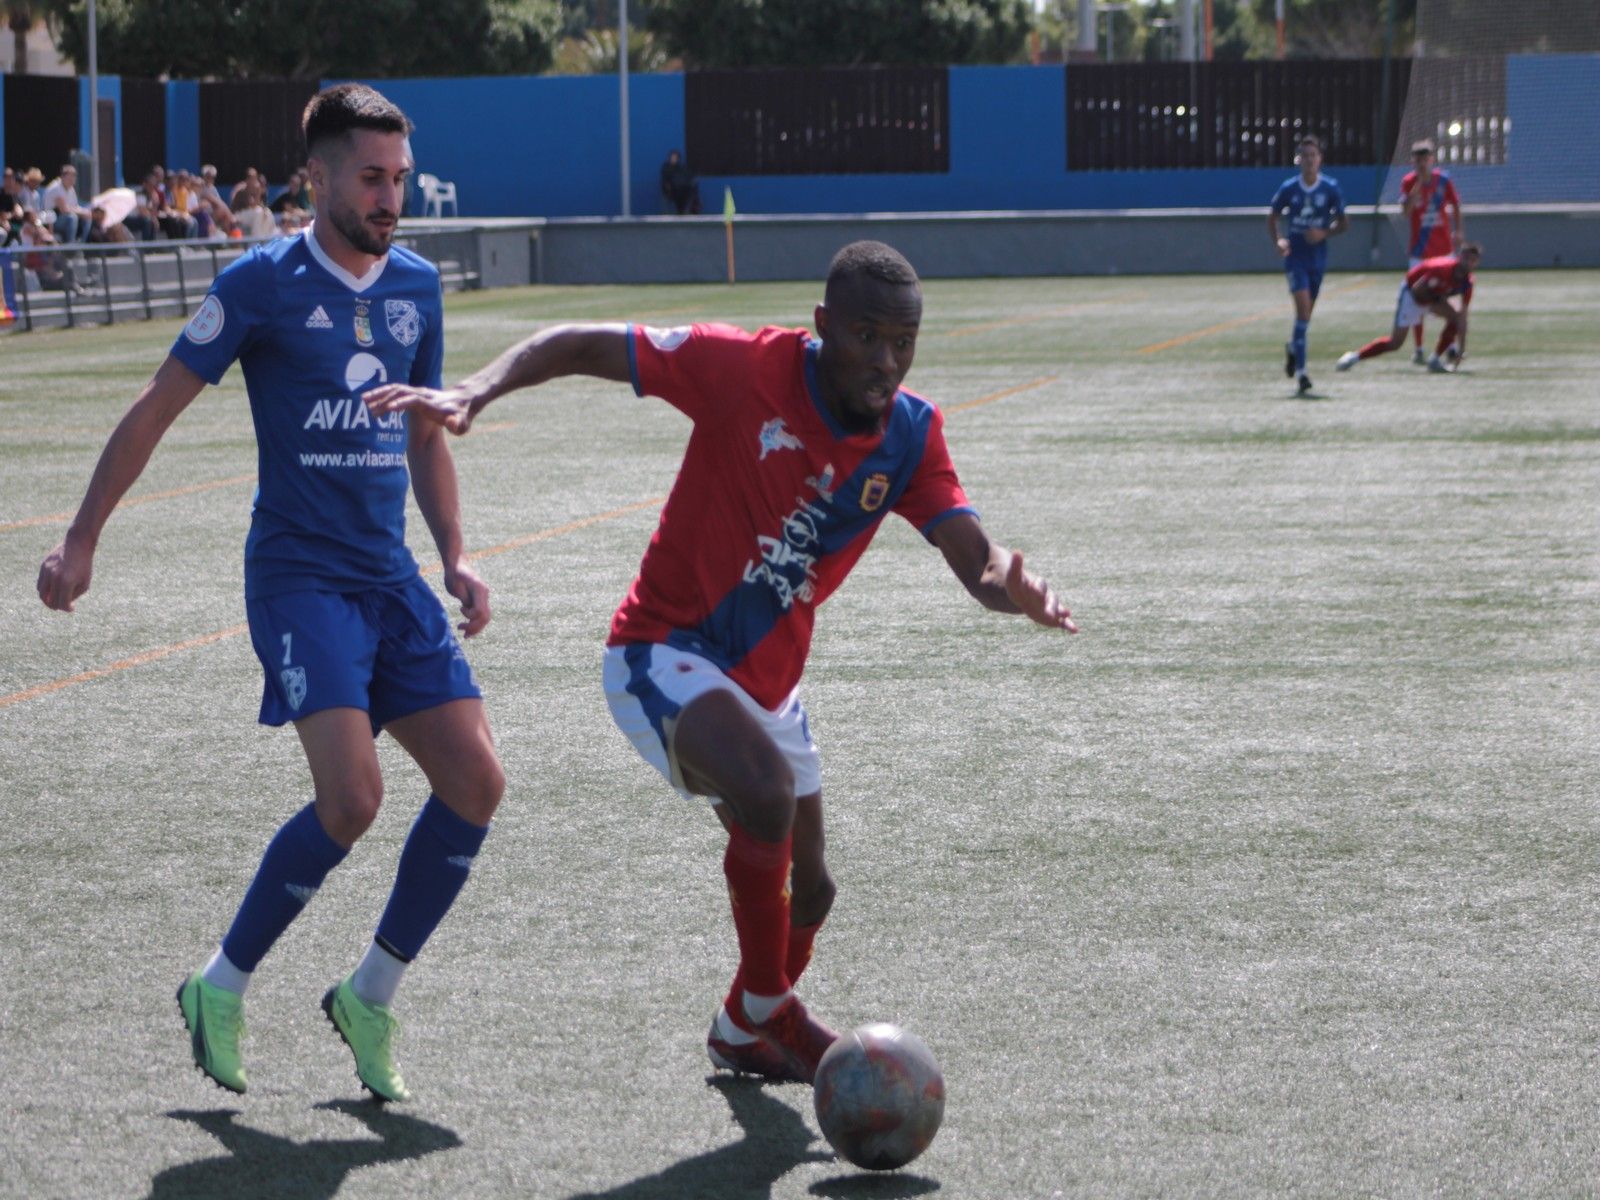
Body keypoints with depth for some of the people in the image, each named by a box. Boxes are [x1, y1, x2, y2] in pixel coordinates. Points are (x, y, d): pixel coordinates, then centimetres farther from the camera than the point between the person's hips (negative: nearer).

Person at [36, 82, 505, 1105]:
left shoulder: (417, 285, 11)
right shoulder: (264, 282, -6)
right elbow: (156, 410, 0)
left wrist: (455, 559, 11)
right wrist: (82, 541, 0)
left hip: (392, 579, 6)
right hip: (298, 574, -6)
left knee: (475, 783, -6)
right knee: (352, 797, -21)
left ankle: (371, 997, 11)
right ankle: (222, 988, 1)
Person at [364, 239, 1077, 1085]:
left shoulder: (911, 437, -6)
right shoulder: (747, 369, -20)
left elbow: (972, 555, -15)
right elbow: (580, 346, -15)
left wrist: (1007, 586, -40)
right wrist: (472, 394, -31)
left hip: (766, 680, 6)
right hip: (664, 654, -6)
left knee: (806, 890, 13)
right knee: (766, 791, -33)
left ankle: (754, 1032, 46)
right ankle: (762, 1012, -11)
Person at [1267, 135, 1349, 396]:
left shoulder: (1331, 188, -3)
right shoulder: (1289, 188, -3)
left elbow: (1343, 222, 4)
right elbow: (1272, 217, 8)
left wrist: (1325, 233, -14)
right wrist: (1278, 240, -10)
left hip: (1318, 256, 2)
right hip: (1295, 255, -2)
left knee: (1306, 312, 11)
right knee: (1303, 307, -16)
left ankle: (1293, 347, 44)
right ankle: (1301, 371, -15)